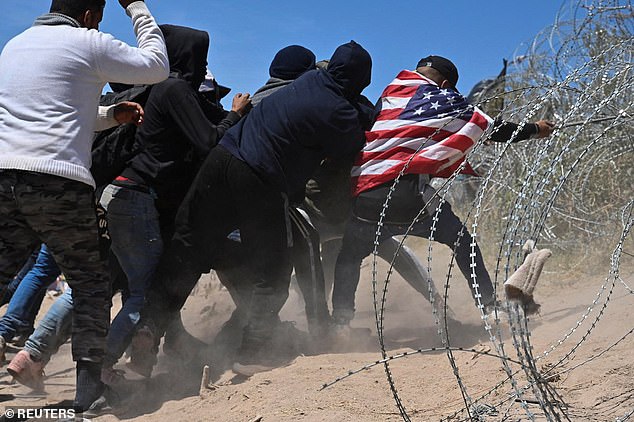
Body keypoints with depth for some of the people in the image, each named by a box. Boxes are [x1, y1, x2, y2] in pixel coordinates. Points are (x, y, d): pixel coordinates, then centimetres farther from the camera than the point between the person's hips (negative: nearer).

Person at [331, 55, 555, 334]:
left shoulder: (389, 95, 22)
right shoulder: (447, 101, 12)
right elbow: (495, 130, 19)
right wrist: (535, 130, 37)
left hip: (362, 198, 3)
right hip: (406, 192, -3)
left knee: (349, 254, 26)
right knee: (462, 241, 18)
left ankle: (340, 323, 16)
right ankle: (490, 308, 16)